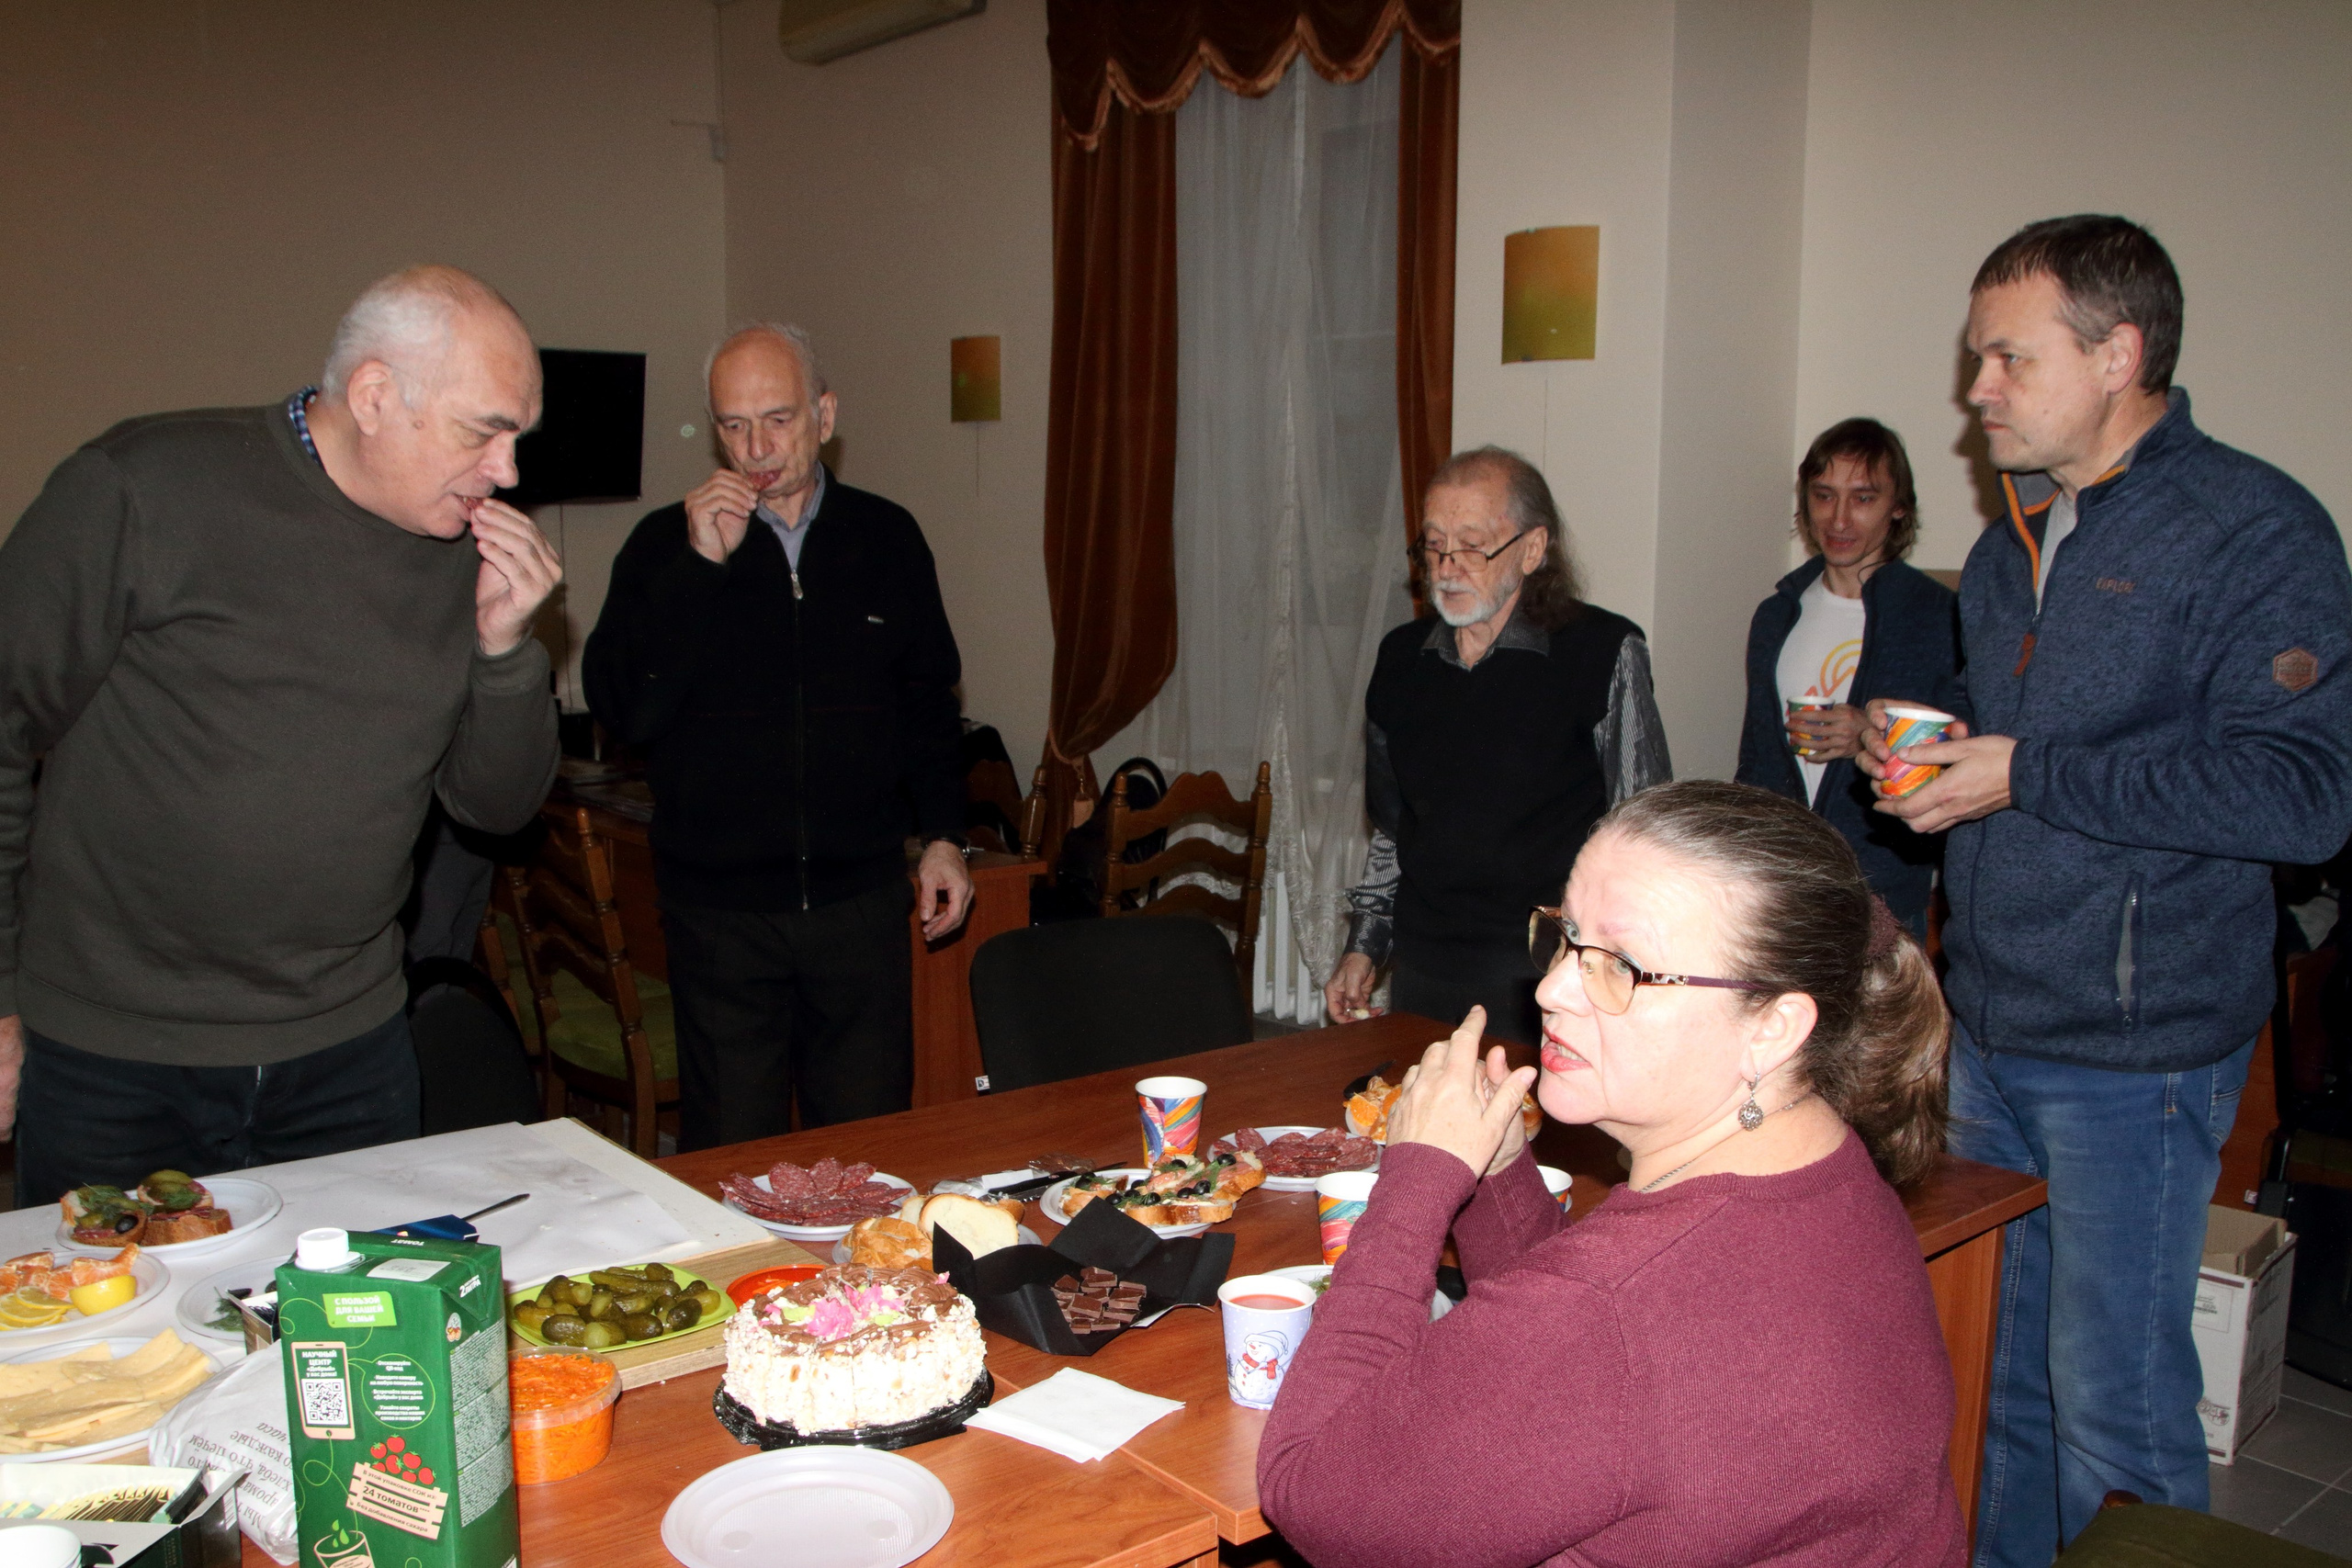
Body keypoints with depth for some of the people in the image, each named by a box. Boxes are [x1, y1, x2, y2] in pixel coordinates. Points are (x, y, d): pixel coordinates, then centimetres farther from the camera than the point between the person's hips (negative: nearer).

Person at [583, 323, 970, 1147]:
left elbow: (928, 701, 15)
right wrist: (699, 565, -17)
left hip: (862, 900, 2)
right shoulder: (665, 544, 0)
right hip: (720, 911, -1)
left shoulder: (888, 538, 7)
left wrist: (941, 834, 8)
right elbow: (624, 709, -12)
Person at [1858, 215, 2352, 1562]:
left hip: (2136, 1055, -7)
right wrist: (1928, 748, 7)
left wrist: (2025, 778, -20)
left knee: (2112, 1403, 2)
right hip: (1987, 1033, 8)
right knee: (1994, 1373, 17)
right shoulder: (2014, 544, 15)